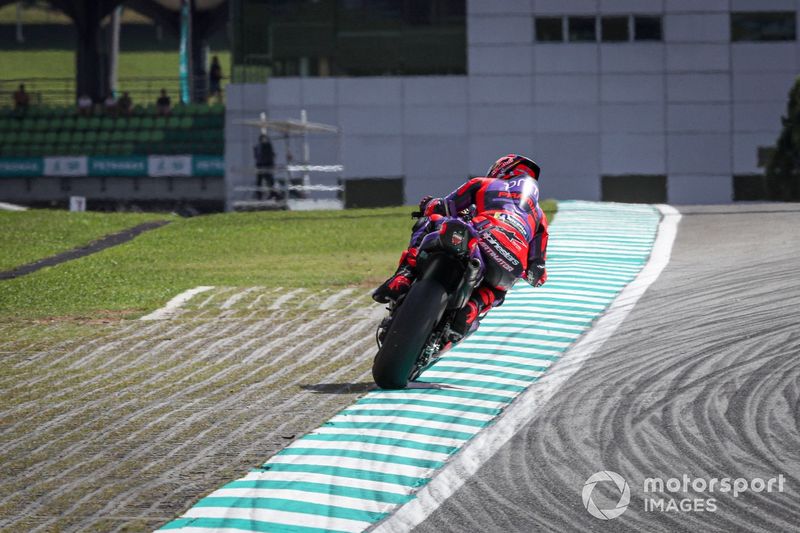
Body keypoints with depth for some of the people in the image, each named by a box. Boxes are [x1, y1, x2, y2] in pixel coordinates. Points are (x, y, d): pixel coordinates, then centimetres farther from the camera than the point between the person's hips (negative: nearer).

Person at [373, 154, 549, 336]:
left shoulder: (482, 184, 29)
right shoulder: (538, 214, 37)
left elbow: (440, 209, 27)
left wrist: (429, 206, 51)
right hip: (510, 271, 3)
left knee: (430, 221, 21)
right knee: (497, 291, 37)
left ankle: (405, 275, -4)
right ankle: (473, 307, 0)